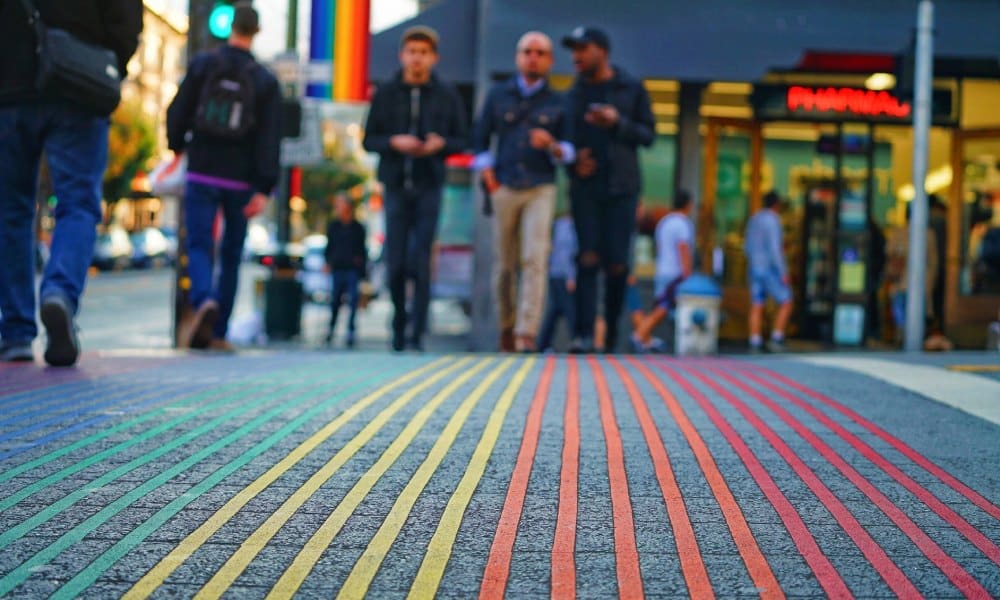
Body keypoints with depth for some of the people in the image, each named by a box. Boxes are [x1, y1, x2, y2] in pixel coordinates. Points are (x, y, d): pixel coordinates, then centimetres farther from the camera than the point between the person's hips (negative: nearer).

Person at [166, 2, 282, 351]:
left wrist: (177, 146, 22)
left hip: (202, 174, -1)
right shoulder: (265, 81, 1)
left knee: (199, 246, -1)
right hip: (240, 180, 1)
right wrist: (264, 189, -7)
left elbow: (178, 112, 2)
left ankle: (204, 301, -31)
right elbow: (270, 139, -5)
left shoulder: (202, 65, -1)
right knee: (231, 254, 10)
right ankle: (219, 332, 12)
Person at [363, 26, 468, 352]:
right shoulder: (385, 94, 6)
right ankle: (399, 324, 21)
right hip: (396, 185, 1)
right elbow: (369, 139, 5)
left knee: (420, 261, -7)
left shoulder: (447, 96, 5)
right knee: (395, 263, 2)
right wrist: (394, 142, -14)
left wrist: (441, 144, -14)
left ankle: (417, 333, -3)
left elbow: (461, 140, 7)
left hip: (429, 187, -1)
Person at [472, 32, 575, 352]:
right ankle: (506, 326, 23)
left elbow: (568, 151, 7)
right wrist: (488, 177, -1)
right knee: (504, 264, 6)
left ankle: (527, 333, -16)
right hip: (504, 189, 1)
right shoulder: (498, 95, 9)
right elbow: (480, 139, 11)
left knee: (534, 260, -14)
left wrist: (552, 146, -15)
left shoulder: (556, 103, 7)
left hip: (541, 189, -1)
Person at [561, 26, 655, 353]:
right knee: (588, 259, -9)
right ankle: (583, 333, -13)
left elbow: (648, 135, 3)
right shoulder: (573, 93, 13)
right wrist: (573, 160, -3)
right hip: (584, 188, 1)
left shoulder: (632, 89, 6)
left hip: (621, 186, -1)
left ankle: (611, 334, 10)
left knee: (617, 264, -2)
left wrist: (618, 123, -14)